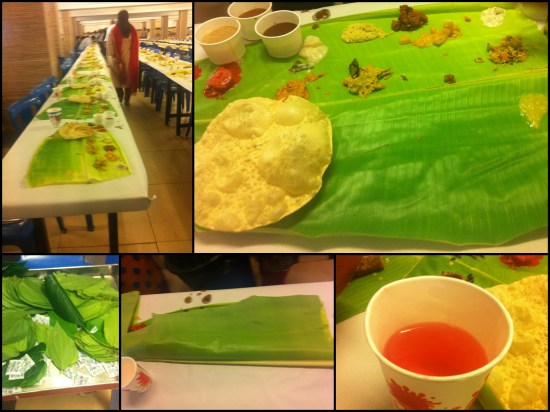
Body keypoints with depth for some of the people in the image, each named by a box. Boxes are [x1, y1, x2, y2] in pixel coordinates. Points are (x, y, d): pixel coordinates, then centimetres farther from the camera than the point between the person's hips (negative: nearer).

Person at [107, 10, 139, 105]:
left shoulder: (114, 31, -10)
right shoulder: (132, 29, -2)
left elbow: (110, 45, -11)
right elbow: (136, 45, 0)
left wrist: (113, 56, -1)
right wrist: (134, 57, 8)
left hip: (118, 59, -2)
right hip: (130, 58, 3)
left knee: (118, 79, 10)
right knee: (129, 78, 11)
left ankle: (119, 100, 10)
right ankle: (127, 100, 15)